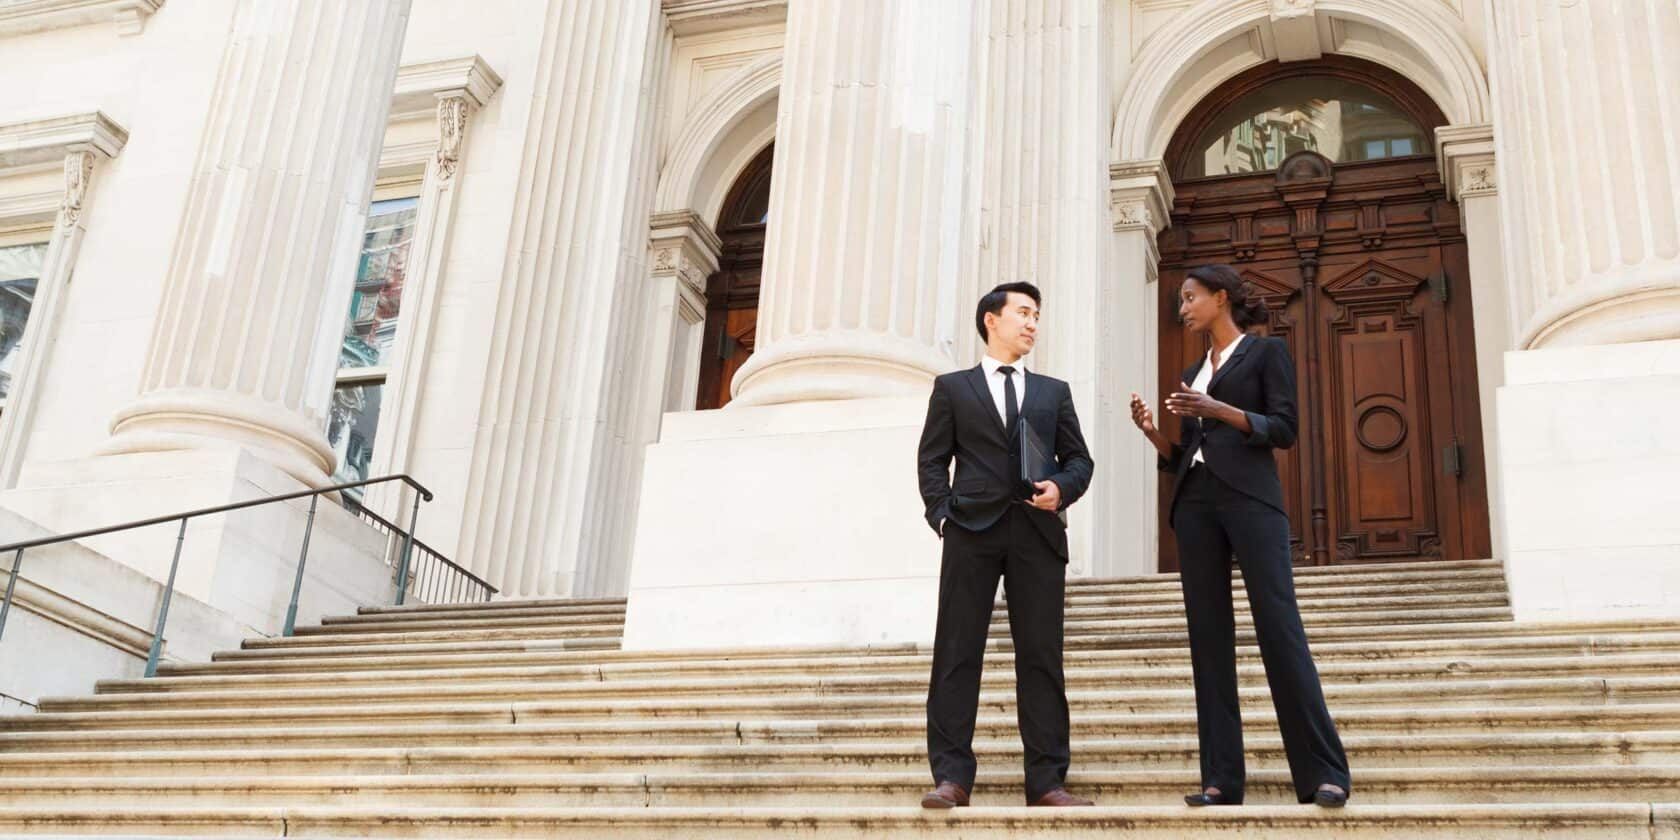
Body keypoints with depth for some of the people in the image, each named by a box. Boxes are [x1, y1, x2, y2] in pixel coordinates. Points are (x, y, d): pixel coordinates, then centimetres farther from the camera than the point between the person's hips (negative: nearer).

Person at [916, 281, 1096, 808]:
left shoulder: (1054, 391, 21)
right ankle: (952, 776, -3)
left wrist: (1062, 488, -7)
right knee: (957, 652, -5)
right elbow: (932, 459, 8)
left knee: (1041, 656, -1)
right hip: (972, 529, -2)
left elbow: (1078, 459, 15)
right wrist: (943, 515, -6)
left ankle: (1046, 780, 1)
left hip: (1038, 532, 2)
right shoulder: (953, 387, 14)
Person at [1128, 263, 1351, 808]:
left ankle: (1323, 772, -12)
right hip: (1195, 504, 6)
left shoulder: (1266, 352, 7)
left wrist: (1220, 410, -15)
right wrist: (1152, 432, 2)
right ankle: (1220, 777, -3)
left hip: (1250, 497, -6)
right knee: (1209, 637, -2)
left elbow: (1285, 429, -4)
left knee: (1279, 627, -14)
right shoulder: (1193, 375, 24)